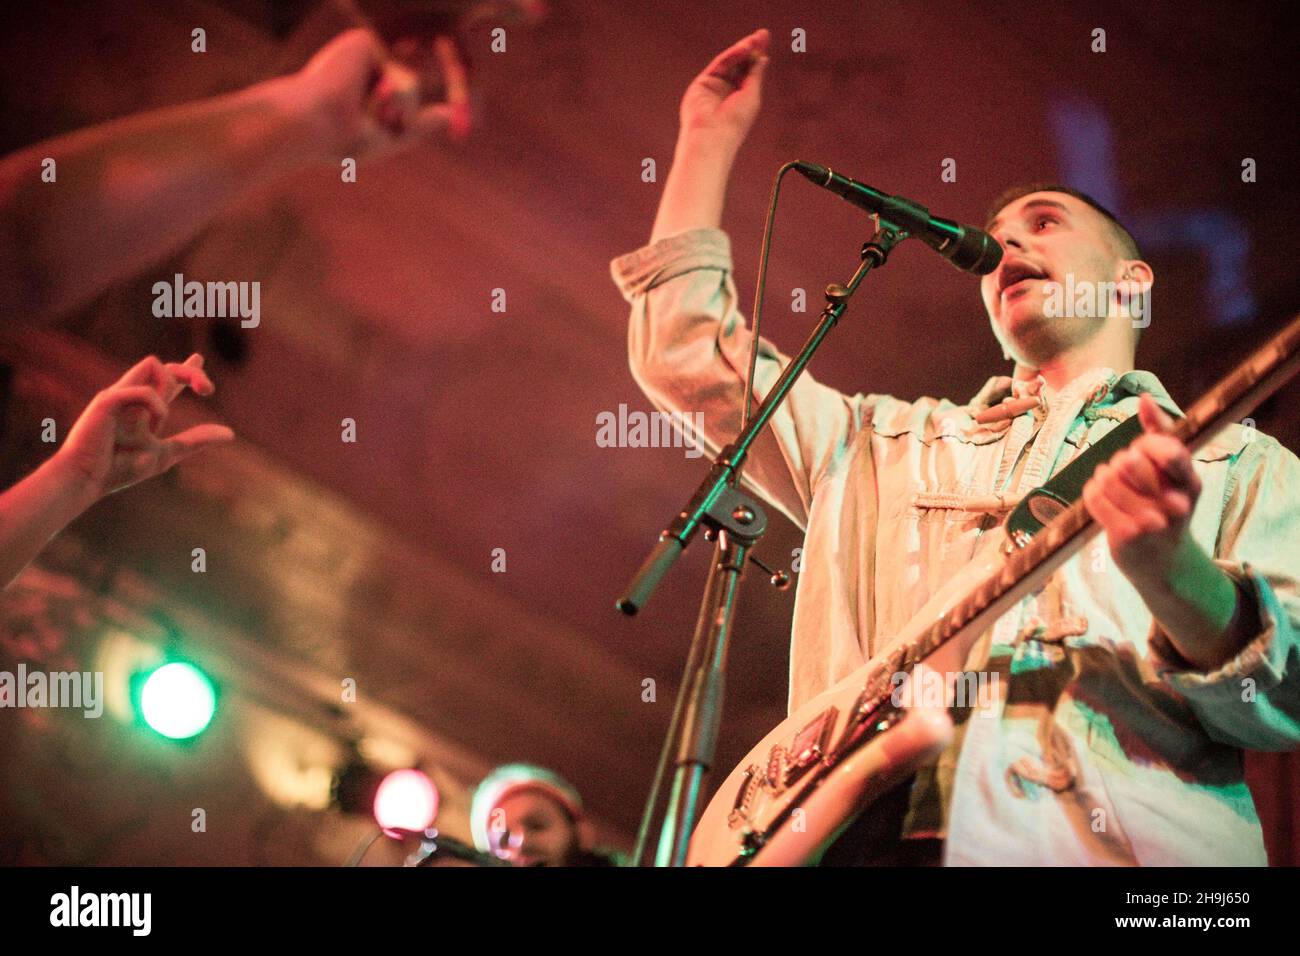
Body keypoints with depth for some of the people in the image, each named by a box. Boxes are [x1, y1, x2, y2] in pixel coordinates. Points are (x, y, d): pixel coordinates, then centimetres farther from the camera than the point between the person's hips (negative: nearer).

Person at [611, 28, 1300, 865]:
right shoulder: (893, 446, 27)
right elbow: (687, 352, 26)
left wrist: (1174, 573, -16)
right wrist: (709, 139, 30)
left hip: (1134, 837, -3)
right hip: (887, 835, 4)